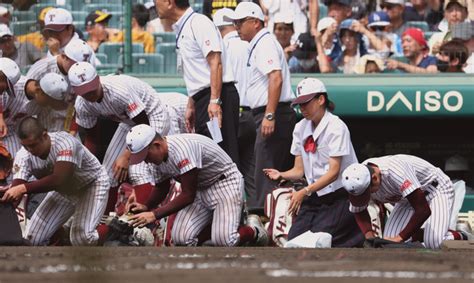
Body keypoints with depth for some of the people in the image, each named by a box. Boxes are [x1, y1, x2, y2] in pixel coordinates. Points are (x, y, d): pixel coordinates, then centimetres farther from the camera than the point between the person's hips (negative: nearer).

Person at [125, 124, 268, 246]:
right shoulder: (156, 158, -5)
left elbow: (188, 195, -30)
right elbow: (161, 188, 12)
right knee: (181, 239, -12)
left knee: (223, 241, -23)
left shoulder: (180, 149, -33)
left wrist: (154, 215, -29)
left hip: (225, 182, -8)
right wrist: (146, 207, -9)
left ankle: (253, 230, 8)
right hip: (200, 190, 8)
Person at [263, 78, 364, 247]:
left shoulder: (336, 127, -13)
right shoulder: (301, 128, 8)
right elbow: (299, 170, 5)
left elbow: (334, 172, -19)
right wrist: (281, 175, -17)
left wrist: (305, 192, -29)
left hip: (339, 196, -7)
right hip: (314, 197, 7)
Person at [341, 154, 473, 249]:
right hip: (407, 199, 7)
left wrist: (399, 238, -35)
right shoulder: (358, 181, -20)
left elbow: (423, 211, -40)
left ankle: (461, 237, 4)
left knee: (433, 243, -26)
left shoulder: (394, 171, -41)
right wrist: (370, 237, -19)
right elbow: (359, 212, 0)